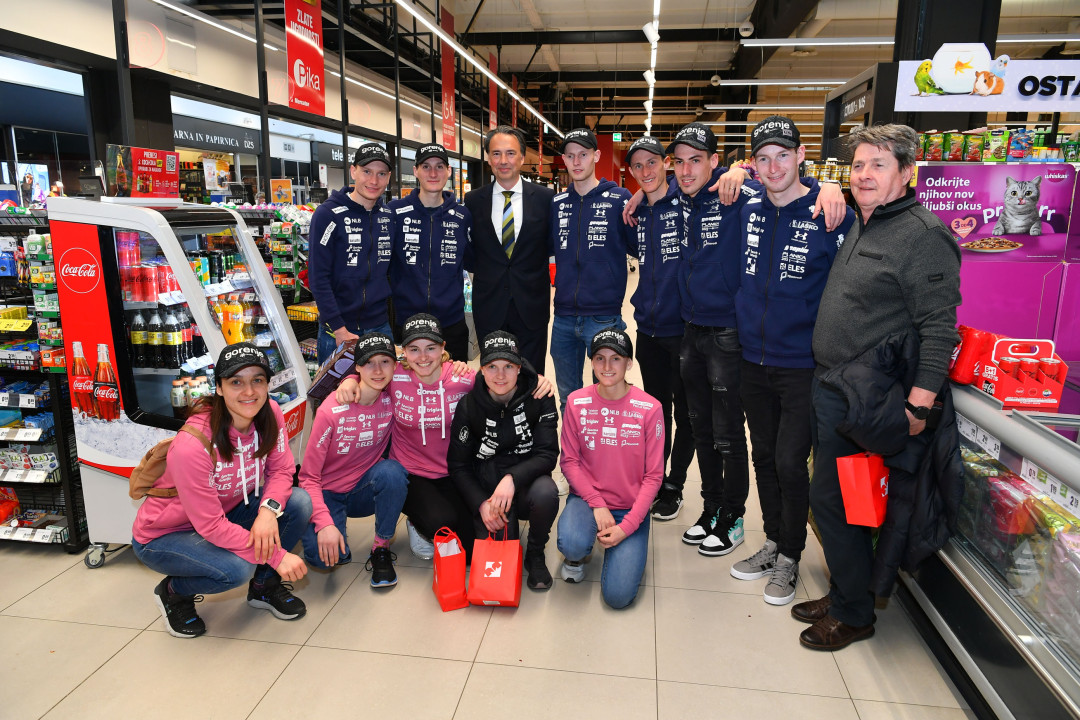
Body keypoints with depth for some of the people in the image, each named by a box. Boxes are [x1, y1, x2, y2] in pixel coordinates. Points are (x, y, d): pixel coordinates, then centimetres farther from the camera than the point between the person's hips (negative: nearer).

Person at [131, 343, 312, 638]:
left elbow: (281, 471, -10)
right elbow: (211, 526, -29)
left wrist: (269, 510, -33)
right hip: (163, 536, -6)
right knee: (238, 568, -32)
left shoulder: (269, 415, -17)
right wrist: (276, 556, -28)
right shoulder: (192, 445, -34)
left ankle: (264, 586, 7)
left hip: (229, 512, 6)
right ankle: (173, 592, 3)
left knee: (299, 502, -17)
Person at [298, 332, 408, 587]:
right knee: (326, 556, -28)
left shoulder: (392, 401, -10)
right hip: (328, 494, -2)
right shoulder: (331, 412, -20)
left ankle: (381, 548, -12)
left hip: (364, 491, 3)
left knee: (391, 470, -31)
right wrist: (325, 523, -29)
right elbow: (309, 477, -16)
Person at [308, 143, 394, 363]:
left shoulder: (389, 216, 7)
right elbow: (318, 277, -13)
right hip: (338, 331, -5)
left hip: (381, 326, 5)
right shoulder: (329, 214, -9)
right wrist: (339, 329, -17)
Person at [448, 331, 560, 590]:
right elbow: (457, 465, -2)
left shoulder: (539, 398, -9)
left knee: (546, 492, -34)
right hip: (486, 491, 0)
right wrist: (481, 504, -16)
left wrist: (512, 478, -31)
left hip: (526, 484, 0)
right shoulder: (468, 406, -7)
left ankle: (535, 554, -4)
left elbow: (547, 454, -14)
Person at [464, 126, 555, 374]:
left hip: (531, 307, -1)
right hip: (489, 306, 1)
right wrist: (481, 273, -1)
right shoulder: (472, 200, 3)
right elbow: (469, 252, 11)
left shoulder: (544, 198, 0)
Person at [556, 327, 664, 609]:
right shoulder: (577, 402, -6)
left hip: (631, 507, 0)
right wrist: (597, 504, -15)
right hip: (587, 497, 1)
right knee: (571, 544, -33)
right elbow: (569, 461, -2)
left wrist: (626, 527, -15)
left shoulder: (649, 409, -11)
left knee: (618, 595, -12)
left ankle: (621, 544, 20)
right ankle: (579, 553, 7)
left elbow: (653, 476, -8)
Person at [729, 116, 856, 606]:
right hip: (752, 359, 5)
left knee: (790, 463, 1)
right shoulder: (748, 211, 3)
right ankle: (772, 543, 35)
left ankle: (790, 559, 23)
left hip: (803, 365, -4)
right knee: (763, 456, 15)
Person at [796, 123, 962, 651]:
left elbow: (939, 327, -18)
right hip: (831, 390, 9)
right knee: (830, 497, 16)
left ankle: (854, 615, 19)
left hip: (871, 400, -8)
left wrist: (919, 404, -22)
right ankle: (843, 595, 34)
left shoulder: (924, 235, -13)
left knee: (832, 499, -1)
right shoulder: (856, 227, 12)